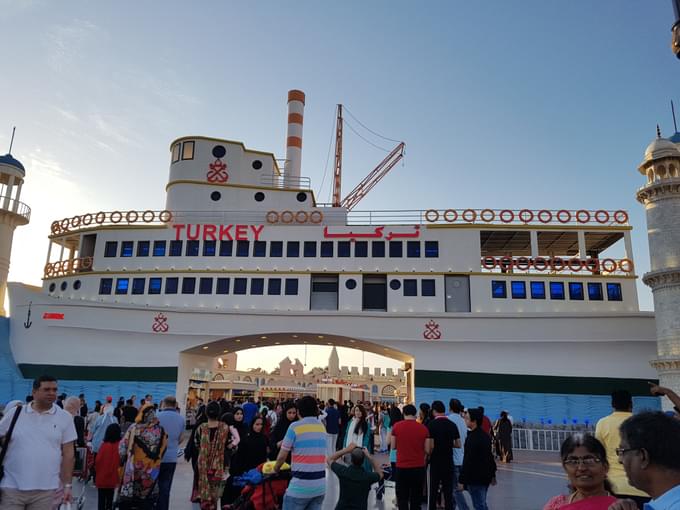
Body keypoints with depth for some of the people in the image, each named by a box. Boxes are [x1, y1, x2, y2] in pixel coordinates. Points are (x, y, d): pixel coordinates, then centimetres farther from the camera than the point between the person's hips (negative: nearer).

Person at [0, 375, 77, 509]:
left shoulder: (65, 417, 1)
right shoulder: (15, 413, 1)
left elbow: (68, 453, 2)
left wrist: (67, 485, 0)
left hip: (46, 490, 0)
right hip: (12, 487, 0)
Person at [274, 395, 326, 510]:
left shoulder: (295, 426, -7)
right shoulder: (322, 427, 10)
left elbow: (282, 456, -4)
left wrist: (276, 468, 16)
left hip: (300, 486, -5)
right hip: (320, 485, 5)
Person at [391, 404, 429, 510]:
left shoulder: (396, 426, -7)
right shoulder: (423, 428, -7)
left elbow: (393, 446, 2)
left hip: (402, 467, -1)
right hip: (419, 467, 1)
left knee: (402, 498, 10)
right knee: (416, 498, 15)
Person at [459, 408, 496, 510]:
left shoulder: (472, 438, -19)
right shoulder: (485, 435, 8)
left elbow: (467, 461, -21)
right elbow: (490, 456, 16)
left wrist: (461, 480, -17)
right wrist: (492, 475, 25)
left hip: (475, 479, -9)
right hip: (486, 476, 9)